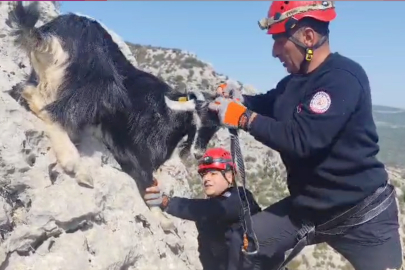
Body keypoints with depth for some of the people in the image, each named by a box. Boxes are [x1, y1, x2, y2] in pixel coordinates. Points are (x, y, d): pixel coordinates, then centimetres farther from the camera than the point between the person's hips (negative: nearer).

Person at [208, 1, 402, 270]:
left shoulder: (343, 77, -22)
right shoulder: (295, 81, 4)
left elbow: (301, 139, -31)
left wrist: (243, 117, -26)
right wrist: (240, 99, -5)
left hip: (360, 213, -7)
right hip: (307, 207, 7)